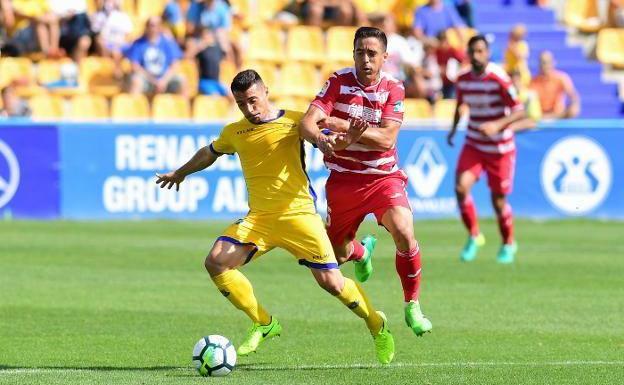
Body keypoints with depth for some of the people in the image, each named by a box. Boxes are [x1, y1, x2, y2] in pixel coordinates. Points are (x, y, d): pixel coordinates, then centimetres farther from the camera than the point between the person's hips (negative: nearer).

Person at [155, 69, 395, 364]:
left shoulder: (293, 122, -2)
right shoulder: (234, 133, 13)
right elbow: (208, 154, 33)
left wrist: (345, 139, -42)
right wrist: (180, 173, 48)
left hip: (298, 214, -4)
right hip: (258, 218, 5)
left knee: (331, 282, -11)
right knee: (216, 263, -15)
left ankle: (376, 324, 18)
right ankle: (264, 324, 0)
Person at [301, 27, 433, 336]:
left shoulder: (393, 89, -8)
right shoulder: (339, 82, -7)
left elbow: (386, 138, -19)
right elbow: (308, 121, -19)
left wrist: (344, 126, -28)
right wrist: (321, 139, -42)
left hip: (384, 177, -2)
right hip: (343, 179, 2)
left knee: (404, 234, -26)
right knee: (336, 255, 9)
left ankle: (412, 307, -7)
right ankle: (362, 252, 49)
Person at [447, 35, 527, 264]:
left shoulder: (498, 79, -18)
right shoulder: (463, 80, -1)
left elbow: (519, 112, -20)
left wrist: (497, 125, -34)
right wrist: (454, 128, 11)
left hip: (500, 148, -4)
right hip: (473, 146, 4)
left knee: (498, 200, 4)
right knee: (461, 187, -19)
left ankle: (508, 243, 30)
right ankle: (474, 236, 2)